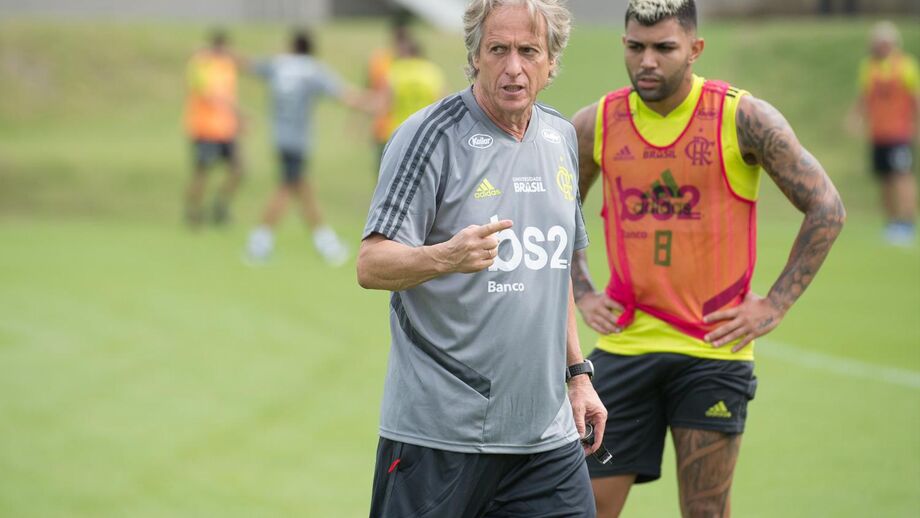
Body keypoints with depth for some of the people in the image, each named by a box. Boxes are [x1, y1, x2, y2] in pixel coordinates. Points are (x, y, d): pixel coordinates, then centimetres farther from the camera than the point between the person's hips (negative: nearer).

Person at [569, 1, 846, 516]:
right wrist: (582, 294, 9)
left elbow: (827, 209, -5)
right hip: (625, 341, 3)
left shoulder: (742, 118, -8)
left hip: (714, 345, -3)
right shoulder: (596, 124, 2)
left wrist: (774, 306, -8)